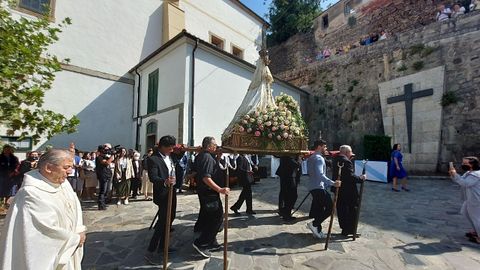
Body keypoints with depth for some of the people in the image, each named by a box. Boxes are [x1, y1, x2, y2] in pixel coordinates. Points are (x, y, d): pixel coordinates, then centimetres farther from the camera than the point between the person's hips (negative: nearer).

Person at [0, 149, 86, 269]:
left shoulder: (63, 182, -4)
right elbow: (49, 229, -23)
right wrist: (76, 238, -12)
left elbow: (75, 206, 3)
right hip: (49, 254, -7)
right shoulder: (31, 193, -26)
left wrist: (79, 232, -9)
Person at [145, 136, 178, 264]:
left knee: (169, 219, 17)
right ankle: (150, 251, 9)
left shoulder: (169, 156, 7)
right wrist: (165, 182, -45)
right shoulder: (153, 159, -18)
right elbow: (152, 177, -27)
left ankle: (162, 246, 33)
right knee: (163, 221, -5)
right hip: (162, 194, -9)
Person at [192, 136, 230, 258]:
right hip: (209, 192, -10)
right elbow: (206, 178, -29)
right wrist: (220, 190, -32)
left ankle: (211, 243, 30)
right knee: (217, 217, -1)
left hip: (202, 191, 10)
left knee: (210, 218, 18)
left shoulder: (199, 156, 10)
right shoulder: (208, 157, -20)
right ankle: (200, 243, 2)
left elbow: (195, 172, 19)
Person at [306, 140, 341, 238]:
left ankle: (317, 230, 17)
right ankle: (314, 224, -5)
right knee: (329, 207, -4)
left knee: (319, 208, 12)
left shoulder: (310, 158, 17)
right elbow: (320, 175, -26)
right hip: (319, 187, -10)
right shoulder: (319, 158, -14)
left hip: (313, 187, 10)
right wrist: (333, 183, -29)